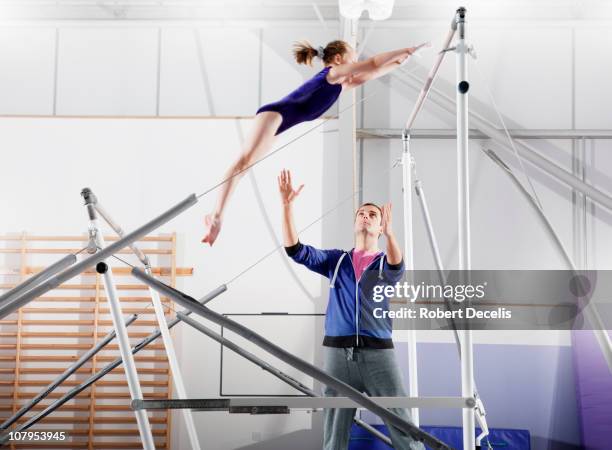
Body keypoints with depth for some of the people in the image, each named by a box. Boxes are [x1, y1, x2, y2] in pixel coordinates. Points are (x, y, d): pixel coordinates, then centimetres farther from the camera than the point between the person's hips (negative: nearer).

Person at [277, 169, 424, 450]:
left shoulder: (386, 262, 8)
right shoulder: (337, 260, 13)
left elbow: (396, 270, -17)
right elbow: (295, 250, 1)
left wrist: (390, 234, -38)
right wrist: (287, 205, -11)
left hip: (377, 353, -2)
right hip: (337, 352, 2)